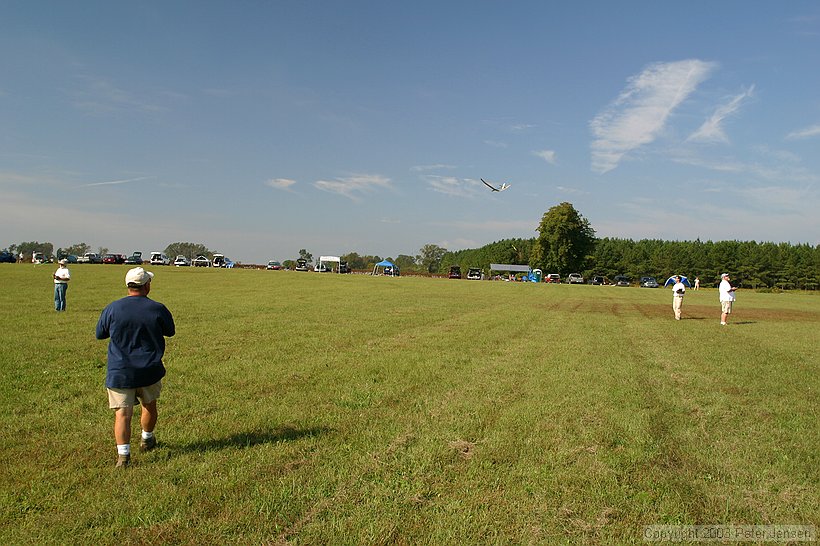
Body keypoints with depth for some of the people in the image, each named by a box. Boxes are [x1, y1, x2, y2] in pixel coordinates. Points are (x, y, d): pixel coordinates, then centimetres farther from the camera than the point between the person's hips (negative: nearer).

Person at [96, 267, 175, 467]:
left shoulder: (112, 308, -7)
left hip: (119, 372, -1)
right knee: (149, 405, 22)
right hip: (150, 371, 1)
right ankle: (147, 439, 41)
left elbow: (100, 334, 7)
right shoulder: (158, 309, -9)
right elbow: (170, 331, 8)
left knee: (122, 413, 2)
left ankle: (123, 454, -4)